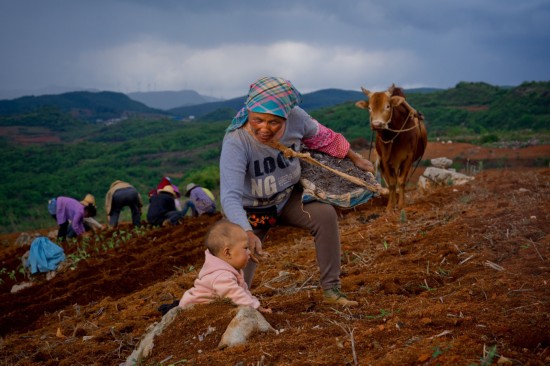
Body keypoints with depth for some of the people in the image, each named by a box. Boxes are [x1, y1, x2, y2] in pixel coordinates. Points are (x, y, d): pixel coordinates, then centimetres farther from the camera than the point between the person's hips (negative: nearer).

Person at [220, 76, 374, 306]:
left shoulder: (296, 117, -24)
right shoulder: (236, 141, -37)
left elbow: (322, 138, -1)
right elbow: (230, 196, -44)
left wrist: (354, 158, 11)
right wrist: (248, 234, -59)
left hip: (287, 197, 4)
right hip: (251, 209, -3)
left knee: (325, 215, -23)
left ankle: (331, 290, -11)